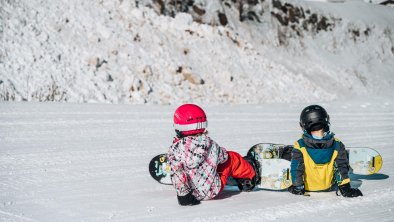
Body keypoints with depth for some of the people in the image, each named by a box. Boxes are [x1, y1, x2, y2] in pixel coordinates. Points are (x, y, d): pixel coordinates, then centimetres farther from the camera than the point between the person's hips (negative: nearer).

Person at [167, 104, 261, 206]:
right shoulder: (209, 144, -15)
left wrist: (182, 195, -10)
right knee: (231, 158, 18)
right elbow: (223, 156, 4)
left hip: (193, 193, 2)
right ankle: (251, 174, 44)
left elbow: (177, 176, -21)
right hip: (213, 190, -1)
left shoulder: (174, 149, -20)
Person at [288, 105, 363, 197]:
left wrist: (297, 187, -3)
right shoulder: (337, 145, -18)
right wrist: (345, 188, 1)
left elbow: (296, 169, -15)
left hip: (307, 187, -1)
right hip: (329, 187, 1)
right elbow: (342, 168, -9)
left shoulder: (300, 146, -22)